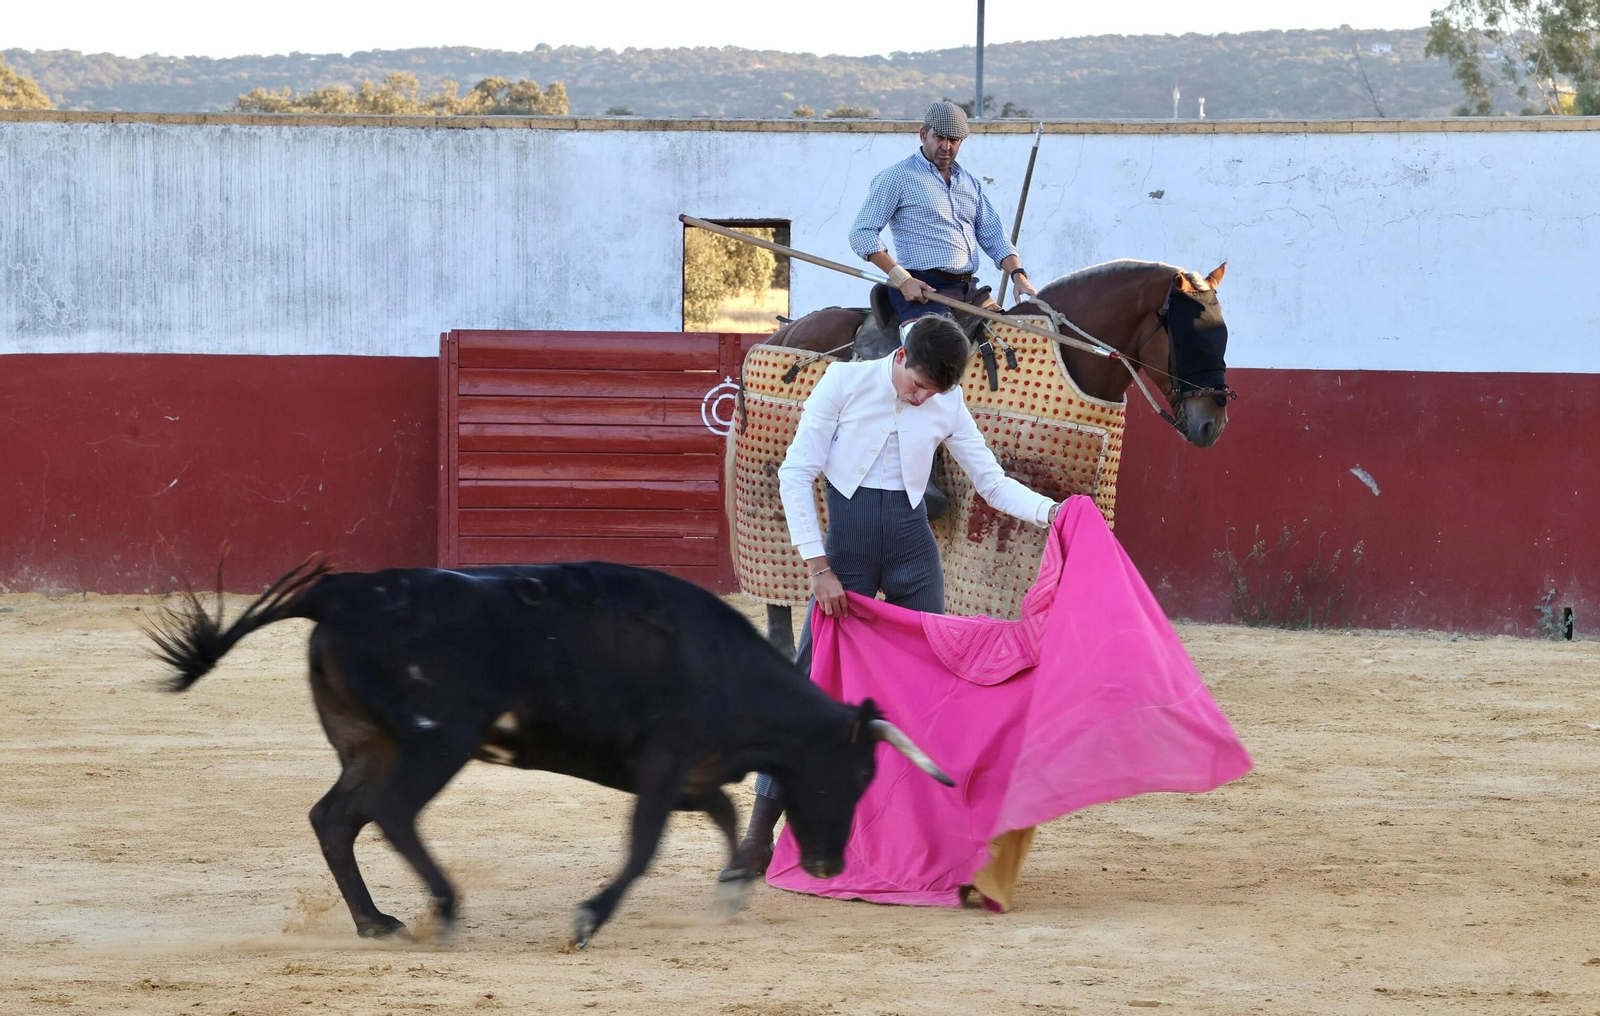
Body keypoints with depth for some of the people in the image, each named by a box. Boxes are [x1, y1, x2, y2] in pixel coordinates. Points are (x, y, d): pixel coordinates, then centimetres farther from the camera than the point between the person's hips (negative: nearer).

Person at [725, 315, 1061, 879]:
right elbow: (796, 474, -6)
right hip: (847, 541, -3)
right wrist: (818, 567, -11)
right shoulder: (845, 383, -6)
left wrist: (1050, 511, -10)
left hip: (911, 542, 3)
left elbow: (992, 482, 9)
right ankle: (759, 836, -4)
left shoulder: (948, 405, 3)